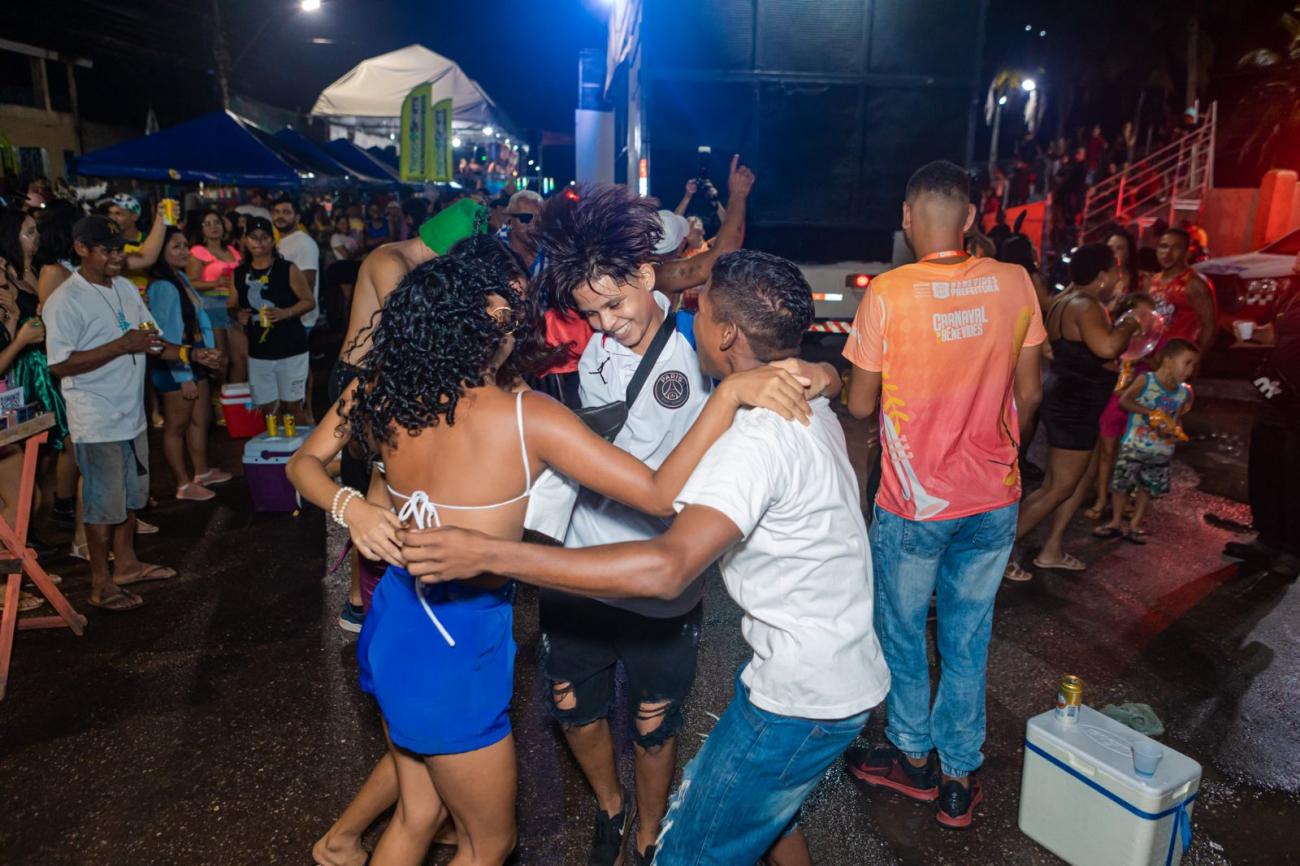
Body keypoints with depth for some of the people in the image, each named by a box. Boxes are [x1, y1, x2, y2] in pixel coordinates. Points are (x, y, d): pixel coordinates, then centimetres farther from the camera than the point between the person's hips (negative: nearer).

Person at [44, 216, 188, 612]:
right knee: (105, 502, 3)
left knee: (132, 496, 20)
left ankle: (126, 563, 36)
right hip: (97, 422, -8)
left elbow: (147, 341, 11)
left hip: (132, 413, 8)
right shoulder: (65, 301, -17)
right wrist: (122, 345, -26)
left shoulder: (126, 288, 6)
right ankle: (101, 582, 18)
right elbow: (60, 365, -22)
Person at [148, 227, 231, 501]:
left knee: (200, 419, 19)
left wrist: (210, 349, -1)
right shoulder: (162, 287, -20)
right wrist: (183, 377, -19)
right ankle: (184, 485, 17)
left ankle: (202, 472, 34)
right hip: (174, 367, -8)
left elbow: (200, 317, 11)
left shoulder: (183, 278, 5)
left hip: (196, 362, 8)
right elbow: (169, 336, -21)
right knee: (176, 426, 6)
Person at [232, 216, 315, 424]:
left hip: (290, 349, -4)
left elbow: (309, 301, -4)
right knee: (267, 409, 9)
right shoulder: (239, 274, 6)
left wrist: (284, 313, -20)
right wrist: (238, 316, -8)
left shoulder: (288, 269, -5)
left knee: (292, 407, 2)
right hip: (258, 353, 4)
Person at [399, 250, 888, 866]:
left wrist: (491, 554, -42)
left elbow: (666, 570, -41)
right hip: (845, 670, 10)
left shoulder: (757, 436, -28)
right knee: (762, 803, 30)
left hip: (805, 698, -10)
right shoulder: (807, 404, 2)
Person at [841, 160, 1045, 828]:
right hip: (994, 501, 4)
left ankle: (914, 758, 35)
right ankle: (960, 778, 28)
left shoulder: (886, 293, -17)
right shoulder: (1015, 283, -5)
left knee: (902, 631, 18)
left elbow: (859, 405, -10)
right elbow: (1028, 391, 3)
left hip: (914, 504, -3)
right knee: (968, 639, 16)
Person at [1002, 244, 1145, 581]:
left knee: (1084, 477, 18)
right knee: (1058, 488, -5)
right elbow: (1106, 346, -38)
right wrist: (1129, 326, -18)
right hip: (1074, 408, -11)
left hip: (1070, 402, 11)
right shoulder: (1085, 305, -21)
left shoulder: (1069, 299, 11)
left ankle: (1051, 550, 24)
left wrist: (1120, 329, 16)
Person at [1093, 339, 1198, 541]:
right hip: (1134, 446, -4)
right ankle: (1116, 523, 18)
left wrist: (1174, 430, -9)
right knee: (1121, 484, 1)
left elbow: (1176, 417, 12)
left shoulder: (1184, 392, 1)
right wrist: (1149, 412, -26)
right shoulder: (1145, 380, -11)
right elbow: (1124, 401, -15)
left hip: (1162, 451, 4)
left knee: (1148, 488, 11)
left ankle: (1134, 526, 25)